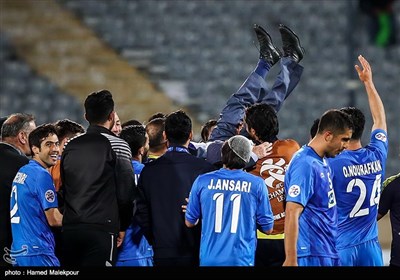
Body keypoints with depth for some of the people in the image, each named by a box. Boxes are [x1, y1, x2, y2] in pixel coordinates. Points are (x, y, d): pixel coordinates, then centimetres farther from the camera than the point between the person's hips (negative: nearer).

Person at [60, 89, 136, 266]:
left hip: (70, 227, 5)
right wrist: (122, 227, 7)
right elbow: (126, 192, -6)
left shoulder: (71, 146, 12)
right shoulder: (117, 145, -3)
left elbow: (63, 189, 14)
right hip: (102, 228, -5)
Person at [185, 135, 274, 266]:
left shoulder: (202, 181, -2)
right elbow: (268, 228, 2)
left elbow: (189, 222, 8)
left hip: (209, 259, 1)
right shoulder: (257, 184, -5)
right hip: (241, 260, -1)